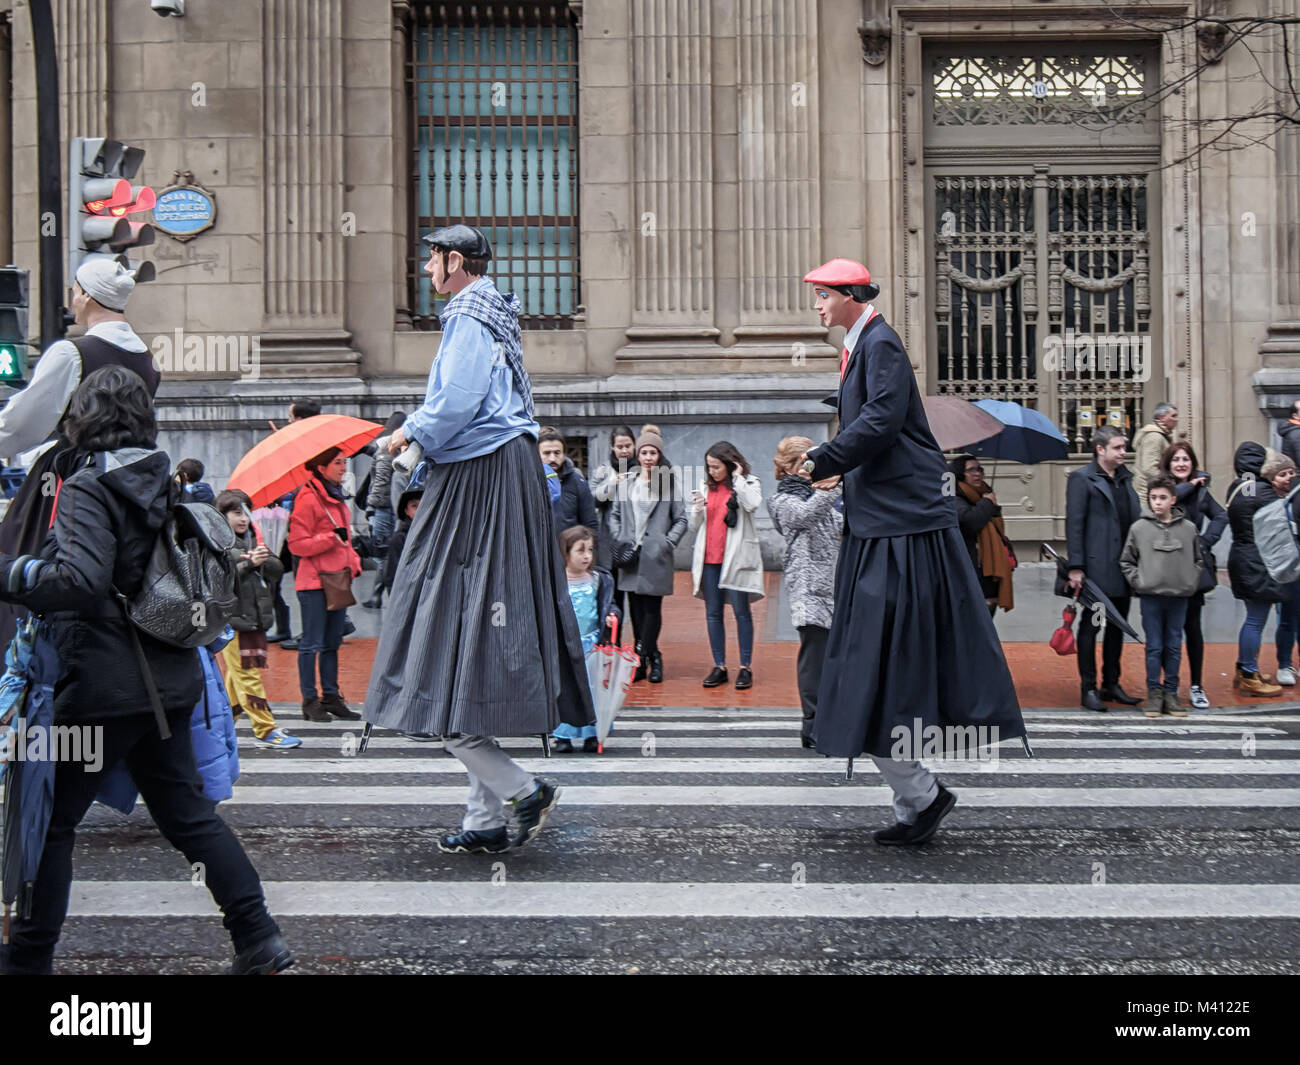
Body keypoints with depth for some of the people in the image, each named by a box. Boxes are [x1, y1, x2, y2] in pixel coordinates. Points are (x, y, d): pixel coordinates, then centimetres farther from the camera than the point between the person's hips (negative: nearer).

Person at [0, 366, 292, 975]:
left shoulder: (87, 488, -13)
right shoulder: (164, 484, 10)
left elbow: (82, 582, -26)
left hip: (104, 685, -8)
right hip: (169, 679, 8)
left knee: (50, 821, 6)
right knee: (188, 811, 13)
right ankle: (259, 940, 13)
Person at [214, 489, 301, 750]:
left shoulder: (253, 539, 15)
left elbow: (276, 571, 10)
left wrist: (265, 560, -10)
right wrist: (248, 565, -22)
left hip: (255, 618, 7)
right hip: (230, 618, -7)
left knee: (237, 676, 12)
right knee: (247, 676, -4)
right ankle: (266, 731, -3)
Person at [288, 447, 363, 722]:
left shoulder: (336, 497, 17)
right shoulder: (308, 499, -11)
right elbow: (297, 544, -14)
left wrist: (353, 563, 13)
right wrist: (331, 538, -22)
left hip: (337, 578, 9)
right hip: (314, 581, -8)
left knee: (332, 642, 12)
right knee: (312, 643, -1)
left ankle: (331, 697, 19)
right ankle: (310, 701, 6)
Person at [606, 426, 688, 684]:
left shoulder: (670, 483, 2)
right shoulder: (627, 483, 12)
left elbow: (681, 520, 3)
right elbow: (614, 514, 18)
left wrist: (667, 543, -8)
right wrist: (618, 540, 4)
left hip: (655, 556, -4)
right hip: (630, 556, 4)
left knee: (652, 608, -6)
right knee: (636, 609, 5)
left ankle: (641, 657, -3)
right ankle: (653, 659, 14)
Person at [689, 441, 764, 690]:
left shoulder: (749, 483, 3)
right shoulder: (708, 489, 16)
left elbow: (752, 504, -20)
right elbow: (695, 527, 17)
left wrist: (737, 478, -11)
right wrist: (697, 510, -2)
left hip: (735, 557, -5)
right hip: (709, 558, 5)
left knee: (741, 611, -3)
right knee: (713, 612, 5)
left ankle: (745, 668, 3)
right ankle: (719, 667, 12)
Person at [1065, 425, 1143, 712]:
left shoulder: (1125, 478, 15)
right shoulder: (1081, 479, -6)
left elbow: (1135, 518, 18)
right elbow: (1074, 524, -10)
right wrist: (1076, 567, -15)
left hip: (1122, 568, 7)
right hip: (1096, 568, -7)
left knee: (1117, 626, 12)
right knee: (1090, 626, 0)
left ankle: (1111, 684, 22)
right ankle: (1088, 688, 6)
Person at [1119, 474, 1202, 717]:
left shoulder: (1188, 528, 3)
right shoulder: (1139, 528, -1)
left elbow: (1198, 560, 14)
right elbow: (1126, 561, 6)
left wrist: (1190, 582, 2)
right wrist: (1138, 581, -4)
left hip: (1179, 596, 2)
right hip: (1150, 596, -2)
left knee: (1174, 647, 8)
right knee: (1154, 647, 3)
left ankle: (1171, 692, 16)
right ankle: (1154, 692, 11)